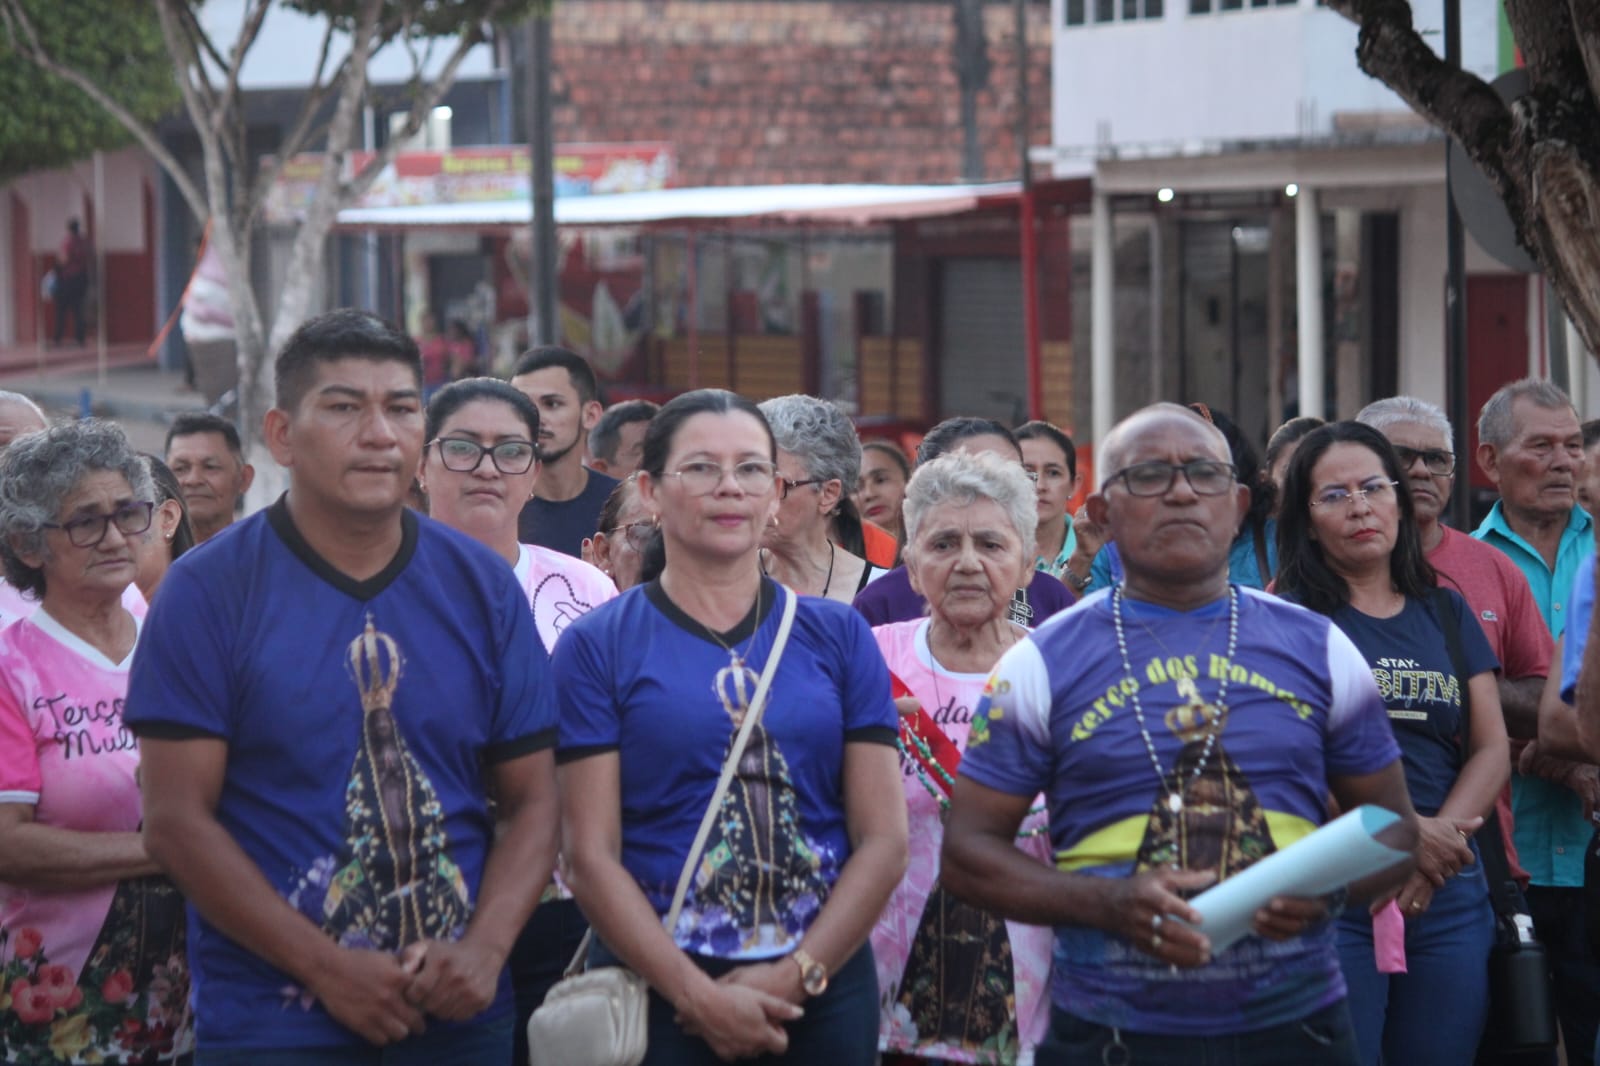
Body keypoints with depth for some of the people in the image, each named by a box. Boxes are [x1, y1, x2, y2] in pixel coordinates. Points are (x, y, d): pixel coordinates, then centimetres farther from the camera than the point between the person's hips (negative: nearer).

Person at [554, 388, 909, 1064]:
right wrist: (702, 997, -15)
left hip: (824, 991, 2)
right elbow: (590, 857, -7)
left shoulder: (837, 636, 5)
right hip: (659, 998, -2)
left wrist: (795, 977, -11)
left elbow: (884, 841, 1)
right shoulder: (598, 646, -1)